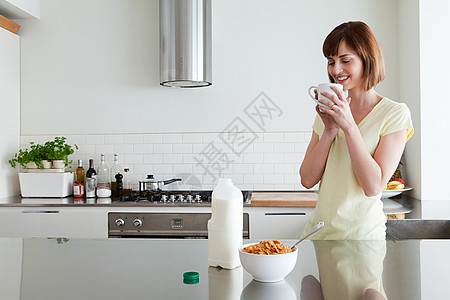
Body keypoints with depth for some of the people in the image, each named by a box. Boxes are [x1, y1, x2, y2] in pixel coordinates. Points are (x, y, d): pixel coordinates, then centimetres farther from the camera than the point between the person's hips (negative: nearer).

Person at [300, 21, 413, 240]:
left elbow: (373, 186, -16)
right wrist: (330, 130, -10)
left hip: (362, 232, -4)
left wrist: (349, 125, -18)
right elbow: (307, 179, -1)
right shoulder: (330, 111, 7)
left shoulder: (394, 113, -6)